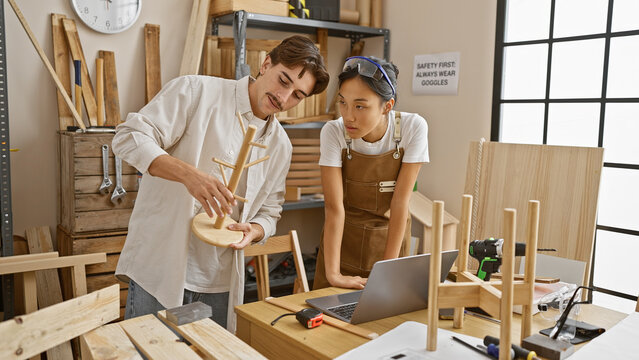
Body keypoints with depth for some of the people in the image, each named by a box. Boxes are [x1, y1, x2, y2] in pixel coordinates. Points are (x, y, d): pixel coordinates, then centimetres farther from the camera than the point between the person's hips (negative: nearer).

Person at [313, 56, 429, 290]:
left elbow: (400, 201, -18)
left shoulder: (413, 128, -20)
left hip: (391, 237, 1)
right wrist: (333, 274, -26)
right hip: (342, 240, 0)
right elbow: (334, 207, -22)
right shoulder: (333, 133, -20)